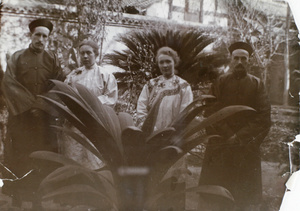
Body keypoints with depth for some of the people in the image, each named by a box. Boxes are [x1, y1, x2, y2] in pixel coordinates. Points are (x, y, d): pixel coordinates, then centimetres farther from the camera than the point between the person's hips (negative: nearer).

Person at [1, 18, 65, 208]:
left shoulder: (52, 59, 11)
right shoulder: (17, 58, 7)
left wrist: (42, 104, -11)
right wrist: (29, 103, -12)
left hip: (46, 115, 1)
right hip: (21, 115, -1)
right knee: (20, 156, -2)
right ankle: (18, 195, 4)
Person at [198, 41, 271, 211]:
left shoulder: (257, 84, 7)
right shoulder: (220, 82, 7)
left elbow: (264, 118, -1)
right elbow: (211, 112, 0)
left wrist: (240, 137, -9)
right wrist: (228, 135, -10)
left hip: (247, 148, 0)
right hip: (220, 148, 0)